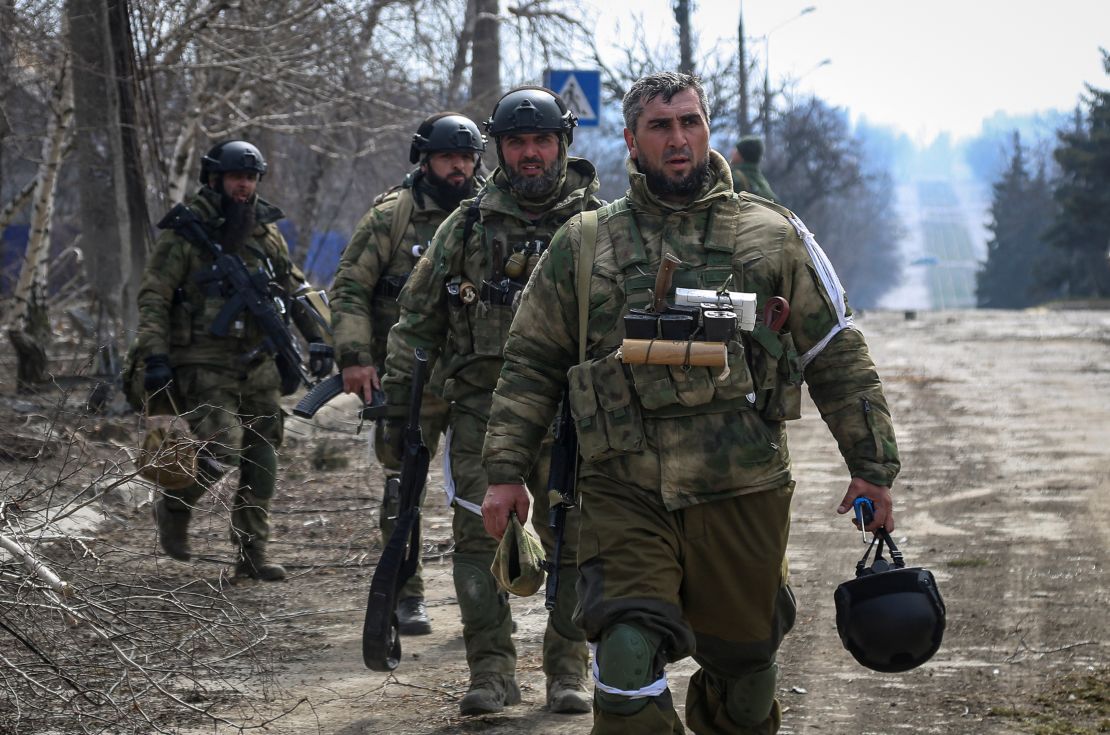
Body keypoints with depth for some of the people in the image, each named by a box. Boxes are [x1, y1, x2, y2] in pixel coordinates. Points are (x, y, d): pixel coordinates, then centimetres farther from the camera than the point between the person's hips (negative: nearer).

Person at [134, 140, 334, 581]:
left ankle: (252, 555, 12)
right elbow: (152, 297, -9)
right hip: (204, 366, -6)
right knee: (222, 448, -19)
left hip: (257, 364, 6)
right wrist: (155, 356, -17)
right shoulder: (184, 233, -7)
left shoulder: (265, 233, 9)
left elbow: (295, 290, 18)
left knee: (261, 461, 4)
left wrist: (317, 339, 10)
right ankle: (173, 505, 10)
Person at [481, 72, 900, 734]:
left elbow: (838, 357, 10)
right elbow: (532, 363, 13)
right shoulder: (583, 245, 9)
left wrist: (873, 468, 6)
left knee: (740, 663, 10)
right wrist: (506, 472, 5)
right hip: (625, 496, 0)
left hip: (742, 494, 1)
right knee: (627, 657, -17)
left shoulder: (774, 234, 8)